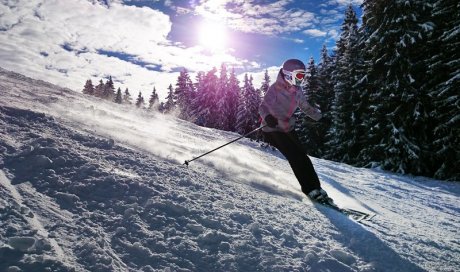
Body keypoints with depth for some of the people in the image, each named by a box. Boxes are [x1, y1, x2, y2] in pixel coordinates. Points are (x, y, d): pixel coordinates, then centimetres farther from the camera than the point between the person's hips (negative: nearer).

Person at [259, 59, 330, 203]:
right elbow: (263, 106, -25)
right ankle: (311, 190, -9)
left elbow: (306, 107, 23)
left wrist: (322, 118, 26)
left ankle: (315, 187, 9)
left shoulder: (297, 91, 7)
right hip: (273, 130, -7)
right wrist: (267, 117, -46)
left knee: (302, 156, 0)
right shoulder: (276, 88, -15)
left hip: (288, 129, 7)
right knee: (296, 157, -15)